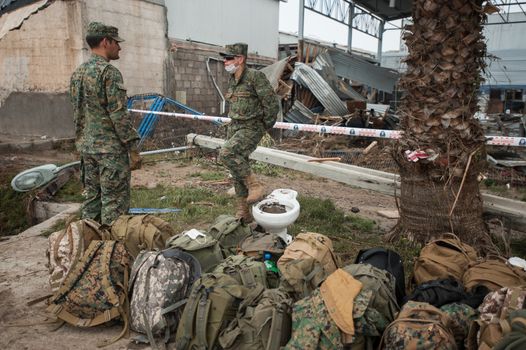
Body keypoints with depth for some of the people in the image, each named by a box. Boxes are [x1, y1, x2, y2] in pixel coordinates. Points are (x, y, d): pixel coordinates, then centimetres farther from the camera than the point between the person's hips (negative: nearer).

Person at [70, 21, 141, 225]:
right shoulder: (109, 72, -13)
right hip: (111, 148, -8)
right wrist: (133, 149, -13)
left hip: (86, 147, 9)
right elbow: (119, 115, -17)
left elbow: (77, 114, 18)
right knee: (114, 203, -2)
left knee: (91, 198, 14)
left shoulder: (77, 73, 13)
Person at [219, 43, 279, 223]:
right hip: (234, 127, 8)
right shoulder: (232, 79, 11)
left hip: (251, 128, -8)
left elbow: (272, 103, -15)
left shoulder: (255, 76, -14)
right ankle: (243, 213, 18)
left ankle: (255, 186, -14)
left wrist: (266, 125, -5)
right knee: (238, 172, 8)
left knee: (227, 153, -30)